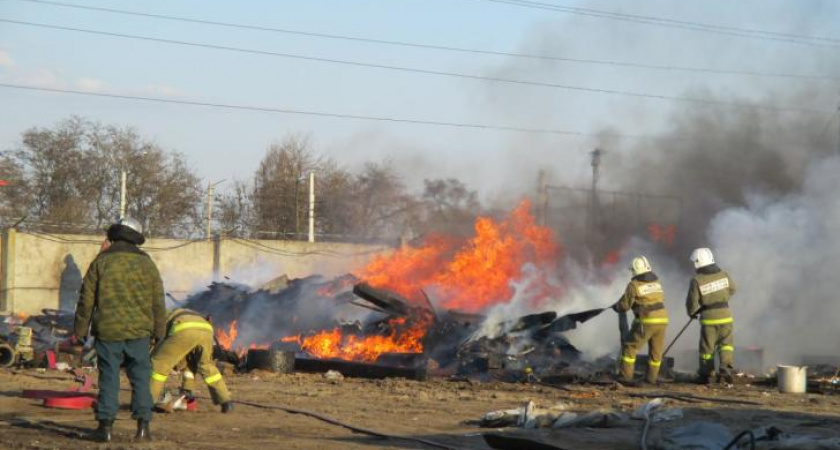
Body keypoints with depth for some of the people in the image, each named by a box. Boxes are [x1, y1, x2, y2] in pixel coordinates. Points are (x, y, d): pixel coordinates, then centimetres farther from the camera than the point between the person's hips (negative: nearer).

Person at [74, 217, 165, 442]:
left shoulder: (101, 262, 1)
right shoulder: (146, 263, 6)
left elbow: (86, 300, 1)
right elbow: (158, 303, 8)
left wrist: (80, 331, 8)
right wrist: (158, 331, 15)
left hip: (108, 331, -1)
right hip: (139, 331, 1)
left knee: (108, 378, 3)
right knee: (140, 378, 5)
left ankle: (105, 425, 0)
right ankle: (143, 425, -1)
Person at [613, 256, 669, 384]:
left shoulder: (634, 285, -6)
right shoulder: (657, 282, 11)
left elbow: (624, 305, -1)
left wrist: (616, 307, 20)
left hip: (646, 322, -5)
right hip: (662, 319, 5)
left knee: (630, 346, 5)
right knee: (656, 350, 16)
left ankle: (626, 375, 1)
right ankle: (652, 377, 20)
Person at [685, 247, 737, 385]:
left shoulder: (697, 280, -14)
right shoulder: (723, 275, -3)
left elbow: (692, 302, -9)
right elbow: (732, 289, 16)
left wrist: (692, 313, 13)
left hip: (709, 318, -2)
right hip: (725, 316, 2)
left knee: (707, 347, 10)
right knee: (726, 344, 12)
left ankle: (705, 376, 20)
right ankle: (726, 369, -6)